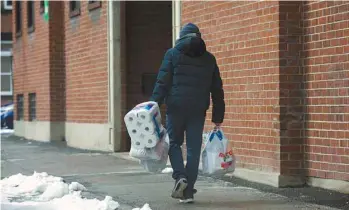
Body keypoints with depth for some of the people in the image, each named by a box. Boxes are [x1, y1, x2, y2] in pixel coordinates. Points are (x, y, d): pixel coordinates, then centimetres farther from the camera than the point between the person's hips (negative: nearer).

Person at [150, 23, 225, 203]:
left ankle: (180, 176, -10)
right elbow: (217, 89, 13)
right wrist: (218, 116, 16)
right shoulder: (209, 59, 13)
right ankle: (188, 191, 3)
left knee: (174, 143, 13)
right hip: (198, 110, 2)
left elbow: (162, 82, -5)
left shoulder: (173, 54, 4)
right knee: (194, 149, 4)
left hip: (176, 107, -2)